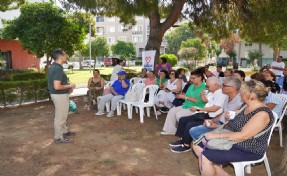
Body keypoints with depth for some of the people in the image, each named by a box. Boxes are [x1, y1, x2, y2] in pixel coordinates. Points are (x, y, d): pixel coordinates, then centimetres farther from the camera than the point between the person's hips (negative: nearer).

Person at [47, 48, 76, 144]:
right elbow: (57, 86, -29)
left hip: (57, 94, 10)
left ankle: (64, 131, 39)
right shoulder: (58, 69, -24)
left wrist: (67, 87, 12)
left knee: (63, 115, 24)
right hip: (60, 95, -10)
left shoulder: (52, 67, 8)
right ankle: (59, 137, 16)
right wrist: (69, 86, -14)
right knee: (60, 117, 3)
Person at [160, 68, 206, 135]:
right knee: (172, 111, 0)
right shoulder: (191, 86, 14)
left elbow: (199, 101, -24)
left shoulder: (204, 88, -14)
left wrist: (185, 97, -21)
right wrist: (181, 95, -5)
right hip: (186, 106, 9)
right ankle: (170, 130, 7)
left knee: (179, 115, -24)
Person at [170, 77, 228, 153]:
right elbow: (205, 100, 21)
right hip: (204, 114, 11)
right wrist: (202, 94, -1)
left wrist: (198, 109, -17)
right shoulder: (212, 92, 11)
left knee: (189, 125, -23)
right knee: (182, 120, 7)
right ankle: (182, 140, 17)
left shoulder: (221, 94, -19)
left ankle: (186, 146, -4)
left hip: (211, 118, -11)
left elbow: (214, 108, -25)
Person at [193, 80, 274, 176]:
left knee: (205, 157, -21)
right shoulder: (246, 107, 6)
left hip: (248, 151, -9)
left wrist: (216, 135, -25)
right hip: (232, 141, 9)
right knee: (198, 146, 0)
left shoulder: (262, 114, -22)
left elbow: (243, 136, -28)